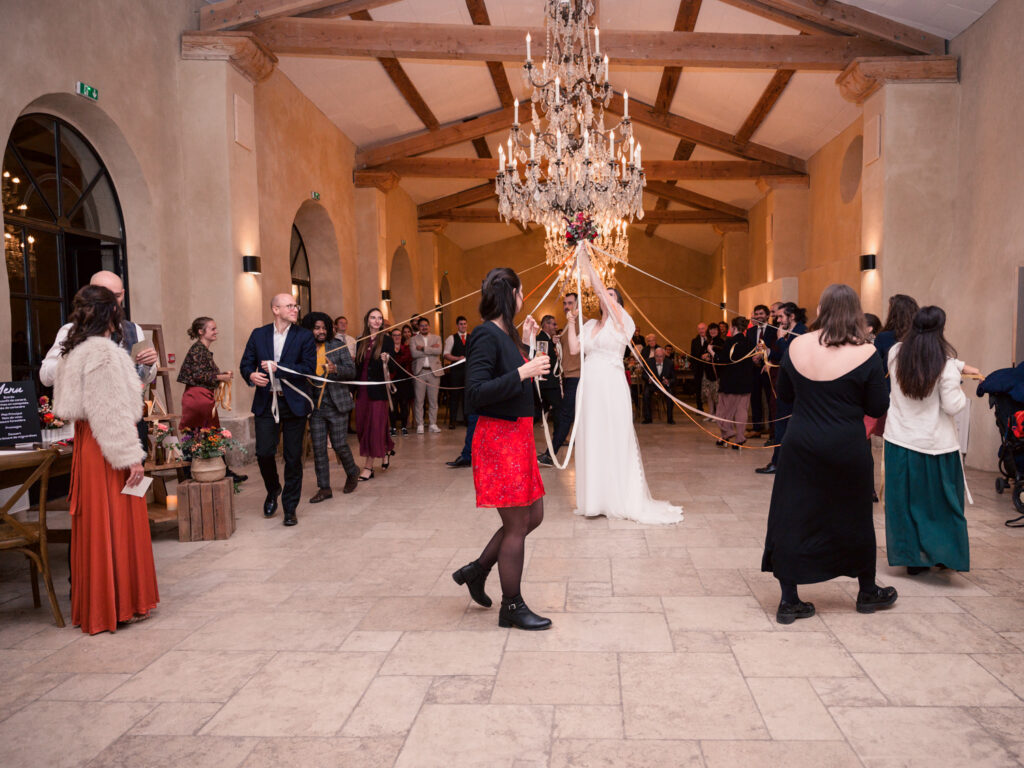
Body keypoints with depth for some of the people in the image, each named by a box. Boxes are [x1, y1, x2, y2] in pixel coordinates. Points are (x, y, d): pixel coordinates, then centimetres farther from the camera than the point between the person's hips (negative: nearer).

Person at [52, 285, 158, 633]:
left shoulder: (74, 351, 12)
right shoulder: (104, 352, -17)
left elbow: (70, 402, 19)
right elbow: (112, 411, -20)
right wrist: (132, 457, -18)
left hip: (85, 446, 9)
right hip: (108, 449, -9)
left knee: (95, 524, 15)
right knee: (116, 524, 0)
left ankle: (94, 604, 25)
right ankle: (119, 605, 10)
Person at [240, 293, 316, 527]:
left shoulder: (304, 336, -1)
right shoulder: (258, 334, 7)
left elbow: (309, 368, -9)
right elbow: (246, 364, 9)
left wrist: (278, 368, -16)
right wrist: (251, 375, -14)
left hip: (294, 402, -1)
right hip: (266, 402, 2)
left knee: (293, 457, 4)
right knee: (264, 452, -4)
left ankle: (290, 507, 17)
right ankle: (272, 491, 28)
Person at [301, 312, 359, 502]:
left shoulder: (338, 345, 0)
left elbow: (352, 371, -3)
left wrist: (335, 369, -21)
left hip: (336, 404, -2)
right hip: (315, 406, 2)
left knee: (340, 445, 2)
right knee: (318, 448, 4)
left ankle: (352, 474, 29)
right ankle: (324, 488, 13)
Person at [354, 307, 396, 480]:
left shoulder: (387, 339, -1)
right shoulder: (361, 340, 12)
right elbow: (357, 365, 13)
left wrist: (386, 360, -27)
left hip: (378, 388, -5)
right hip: (362, 388, 5)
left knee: (375, 424, -4)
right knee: (362, 425, 6)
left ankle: (368, 466, -1)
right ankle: (386, 450, 27)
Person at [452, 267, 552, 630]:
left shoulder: (504, 334, 11)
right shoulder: (486, 335, -17)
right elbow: (476, 393, -24)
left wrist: (524, 343, 17)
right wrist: (522, 372, -27)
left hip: (517, 435, 10)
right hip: (499, 437, -10)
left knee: (533, 515, 16)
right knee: (517, 525, 1)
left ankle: (477, 570, 29)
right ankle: (512, 607, 17)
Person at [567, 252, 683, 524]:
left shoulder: (620, 321, 0)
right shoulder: (590, 325, 16)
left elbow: (599, 288, -9)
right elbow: (574, 349, 9)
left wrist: (586, 264, -5)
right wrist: (571, 323, 7)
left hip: (611, 387, -5)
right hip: (589, 386, 5)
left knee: (614, 440, -3)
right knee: (590, 440, 6)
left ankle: (619, 498, 5)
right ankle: (594, 498, 14)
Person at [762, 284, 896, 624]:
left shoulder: (797, 346, -4)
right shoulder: (865, 354, -13)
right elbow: (878, 407, -6)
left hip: (800, 445, 2)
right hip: (846, 449, -1)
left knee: (793, 517, 9)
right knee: (854, 518, 17)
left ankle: (789, 600, 12)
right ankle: (868, 592, 37)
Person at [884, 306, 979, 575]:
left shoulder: (896, 353, -2)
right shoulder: (945, 364, -15)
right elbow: (953, 407, -13)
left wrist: (960, 366, 17)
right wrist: (960, 390, 5)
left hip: (900, 440, 3)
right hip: (935, 443, -3)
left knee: (905, 498, 10)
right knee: (940, 499, 12)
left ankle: (912, 557, 17)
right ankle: (945, 554, 24)